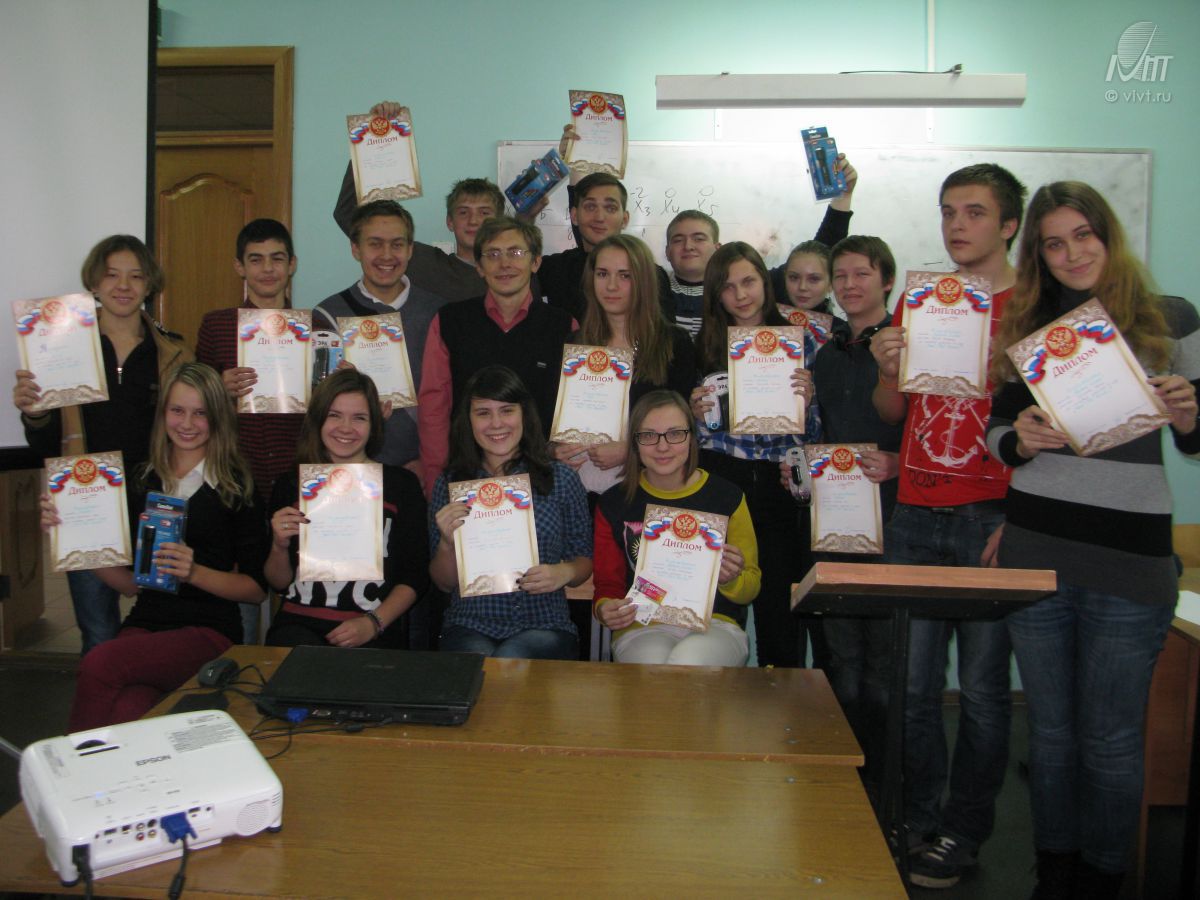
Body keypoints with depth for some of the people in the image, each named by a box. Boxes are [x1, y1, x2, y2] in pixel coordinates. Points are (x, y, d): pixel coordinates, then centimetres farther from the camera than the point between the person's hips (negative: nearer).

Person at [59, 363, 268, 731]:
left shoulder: (235, 486, 2)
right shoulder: (142, 482, 14)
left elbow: (257, 587, 1)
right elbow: (130, 582, 16)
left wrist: (194, 572, -15)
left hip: (208, 630, -2)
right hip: (144, 623, 3)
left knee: (98, 665, -30)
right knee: (128, 712, -32)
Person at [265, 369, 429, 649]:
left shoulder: (402, 484, 7)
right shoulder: (291, 484, 11)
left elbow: (415, 576, 6)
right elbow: (278, 583, 14)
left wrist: (374, 623, -8)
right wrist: (279, 546, -6)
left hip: (374, 634, 0)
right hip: (300, 625, 1)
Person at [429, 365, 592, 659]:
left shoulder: (561, 479, 5)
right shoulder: (449, 484, 6)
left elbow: (584, 560, 12)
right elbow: (444, 583, 10)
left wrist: (565, 573, -10)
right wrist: (447, 543, -10)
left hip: (543, 626, 0)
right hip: (470, 626, 1)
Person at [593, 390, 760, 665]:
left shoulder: (726, 497, 3)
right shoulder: (614, 504, 4)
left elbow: (751, 589, 11)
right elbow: (608, 583, 13)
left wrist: (730, 580, -13)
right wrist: (604, 609, -11)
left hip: (714, 625, 0)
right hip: (641, 628, 0)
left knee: (687, 661, -34)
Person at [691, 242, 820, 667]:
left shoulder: (799, 341, 6)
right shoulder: (705, 346, 8)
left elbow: (814, 433, 6)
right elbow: (696, 433, 12)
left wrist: (806, 400, -13)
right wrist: (697, 415, -9)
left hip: (777, 484, 0)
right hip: (719, 482, 0)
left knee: (779, 604, -2)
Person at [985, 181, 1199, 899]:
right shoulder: (1024, 327, 9)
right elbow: (996, 435, 10)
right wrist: (1021, 442, -11)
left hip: (1131, 555, -2)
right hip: (1035, 551, 2)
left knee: (1110, 739, 5)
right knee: (1051, 730, 13)